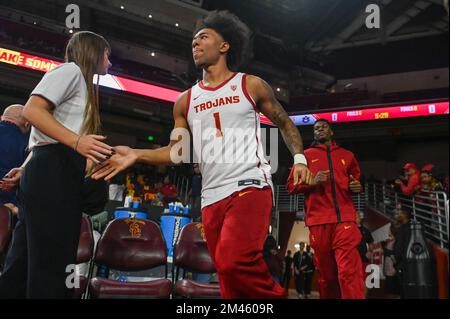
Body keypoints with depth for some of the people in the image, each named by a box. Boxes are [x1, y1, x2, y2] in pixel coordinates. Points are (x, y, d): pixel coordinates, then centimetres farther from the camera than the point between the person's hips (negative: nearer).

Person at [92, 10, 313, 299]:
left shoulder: (250, 85, 7)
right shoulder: (186, 101, 16)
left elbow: (285, 124, 16)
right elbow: (178, 153, 13)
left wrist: (299, 158, 1)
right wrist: (137, 155, -1)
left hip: (250, 186, -5)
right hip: (212, 196, 5)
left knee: (233, 261, -27)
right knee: (229, 278, 5)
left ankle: (276, 295, -2)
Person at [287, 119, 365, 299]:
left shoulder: (347, 155, 22)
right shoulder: (306, 155, 16)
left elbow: (357, 181, 32)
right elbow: (291, 185, 11)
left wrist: (357, 186, 7)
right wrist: (312, 182, -7)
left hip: (345, 218, 0)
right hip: (319, 221, 0)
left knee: (349, 271, -16)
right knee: (326, 273, 3)